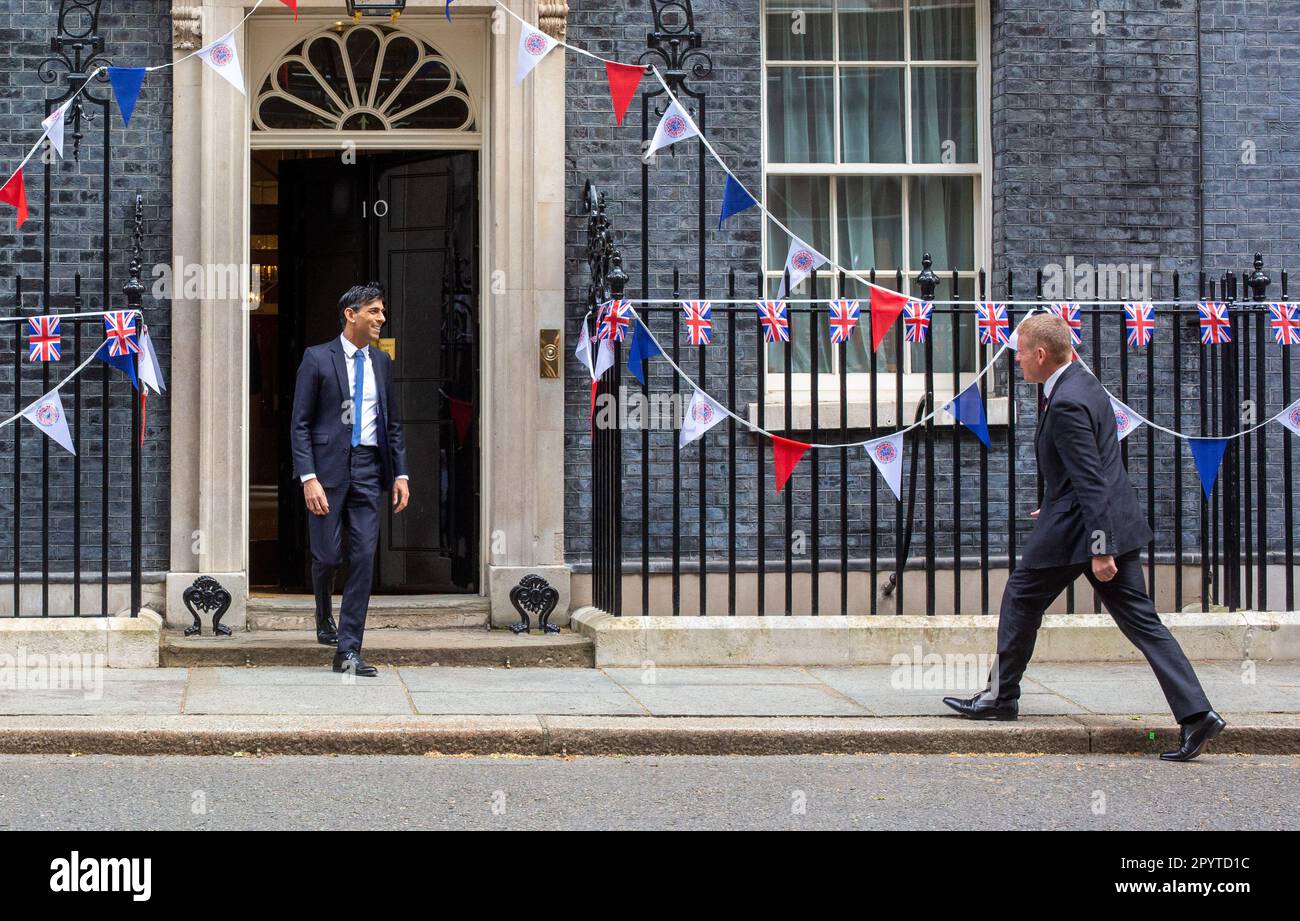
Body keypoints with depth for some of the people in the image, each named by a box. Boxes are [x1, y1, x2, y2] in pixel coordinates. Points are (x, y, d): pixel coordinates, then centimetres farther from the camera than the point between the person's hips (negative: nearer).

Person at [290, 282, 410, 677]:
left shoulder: (382, 362, 12)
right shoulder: (318, 359, -3)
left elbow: (393, 423, 17)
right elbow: (300, 424, -5)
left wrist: (400, 473, 7)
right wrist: (308, 478, -13)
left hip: (368, 469, 4)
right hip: (328, 467, -4)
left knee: (364, 559, -3)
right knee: (328, 556, 0)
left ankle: (348, 651, 0)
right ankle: (325, 620, 33)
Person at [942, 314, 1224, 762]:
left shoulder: (1065, 405, -19)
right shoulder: (1083, 382, 11)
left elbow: (1090, 481, -22)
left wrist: (1100, 549, -22)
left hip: (1075, 527, -9)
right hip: (1115, 523, 9)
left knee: (1020, 602, 12)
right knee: (1141, 620, 6)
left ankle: (1001, 696, 25)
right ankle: (1195, 713, -2)